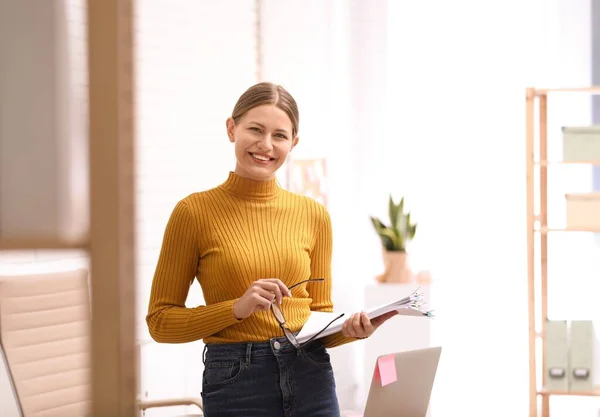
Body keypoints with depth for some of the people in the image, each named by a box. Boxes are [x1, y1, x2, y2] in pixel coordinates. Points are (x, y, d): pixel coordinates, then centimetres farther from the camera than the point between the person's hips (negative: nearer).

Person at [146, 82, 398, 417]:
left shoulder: (314, 215, 5)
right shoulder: (195, 211, -4)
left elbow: (320, 315, 13)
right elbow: (161, 320, -3)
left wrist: (349, 329, -8)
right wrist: (237, 308, -15)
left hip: (311, 378, 3)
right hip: (235, 385, -2)